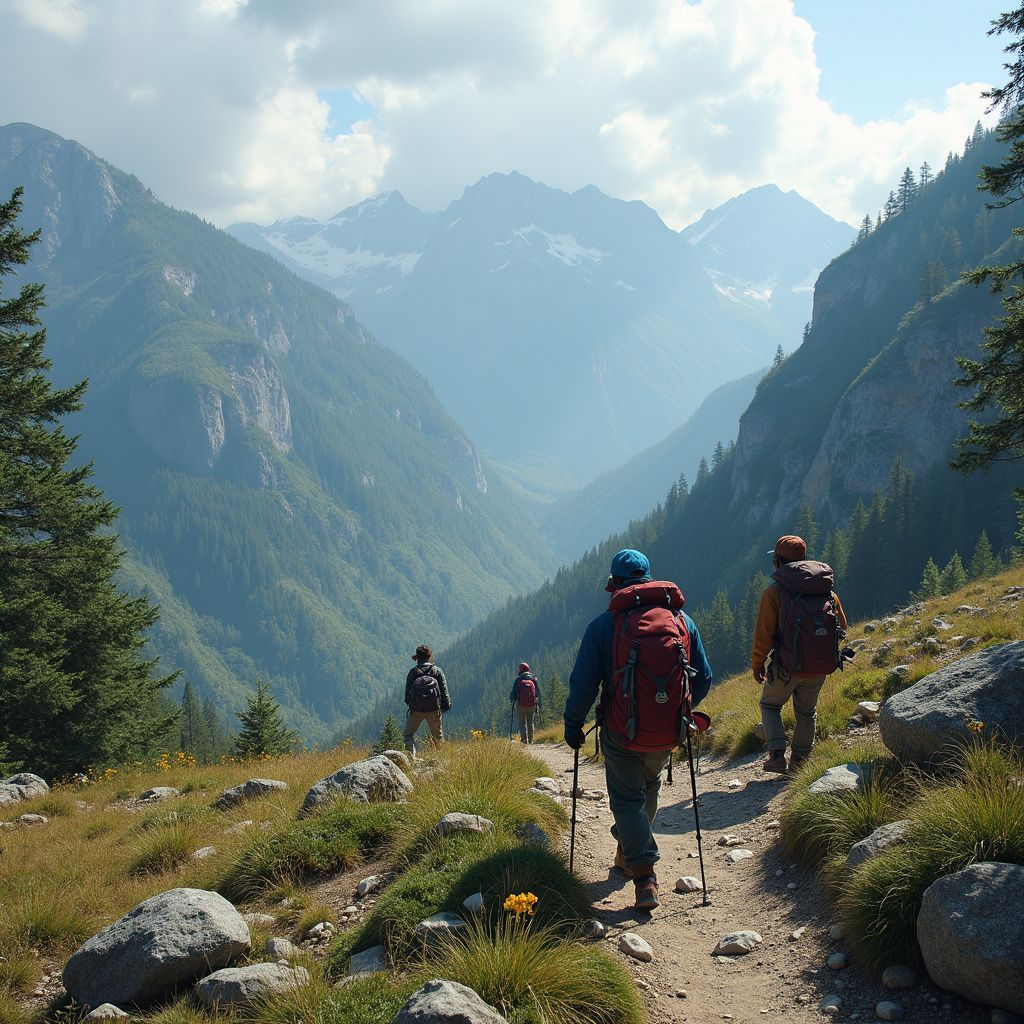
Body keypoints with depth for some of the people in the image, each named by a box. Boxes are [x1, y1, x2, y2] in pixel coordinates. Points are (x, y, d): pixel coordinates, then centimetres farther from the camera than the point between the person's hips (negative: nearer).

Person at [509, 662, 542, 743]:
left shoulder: (518, 679, -7)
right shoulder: (534, 678, 2)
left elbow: (513, 692, -6)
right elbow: (538, 693, 3)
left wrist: (511, 701, 15)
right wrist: (538, 707, 10)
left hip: (520, 706, -3)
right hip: (532, 705, 3)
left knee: (522, 723, 7)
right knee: (530, 723, 19)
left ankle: (524, 738, -6)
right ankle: (530, 739, 22)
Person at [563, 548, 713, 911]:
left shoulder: (603, 625, -10)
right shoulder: (683, 620, 1)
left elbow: (583, 685, -9)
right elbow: (703, 680, 6)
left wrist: (573, 724, 6)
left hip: (622, 734, -4)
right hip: (668, 734, 4)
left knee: (627, 799, 11)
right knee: (648, 791, 27)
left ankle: (645, 876, -1)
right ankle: (628, 853, 44)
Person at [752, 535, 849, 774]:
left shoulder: (774, 593, -12)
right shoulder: (828, 591, 2)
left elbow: (763, 635, -12)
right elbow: (842, 628, 12)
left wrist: (757, 664, 2)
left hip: (786, 667, -3)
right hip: (820, 669, 4)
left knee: (770, 705, 19)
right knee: (806, 712, 23)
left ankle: (777, 755, 6)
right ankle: (799, 762, 26)